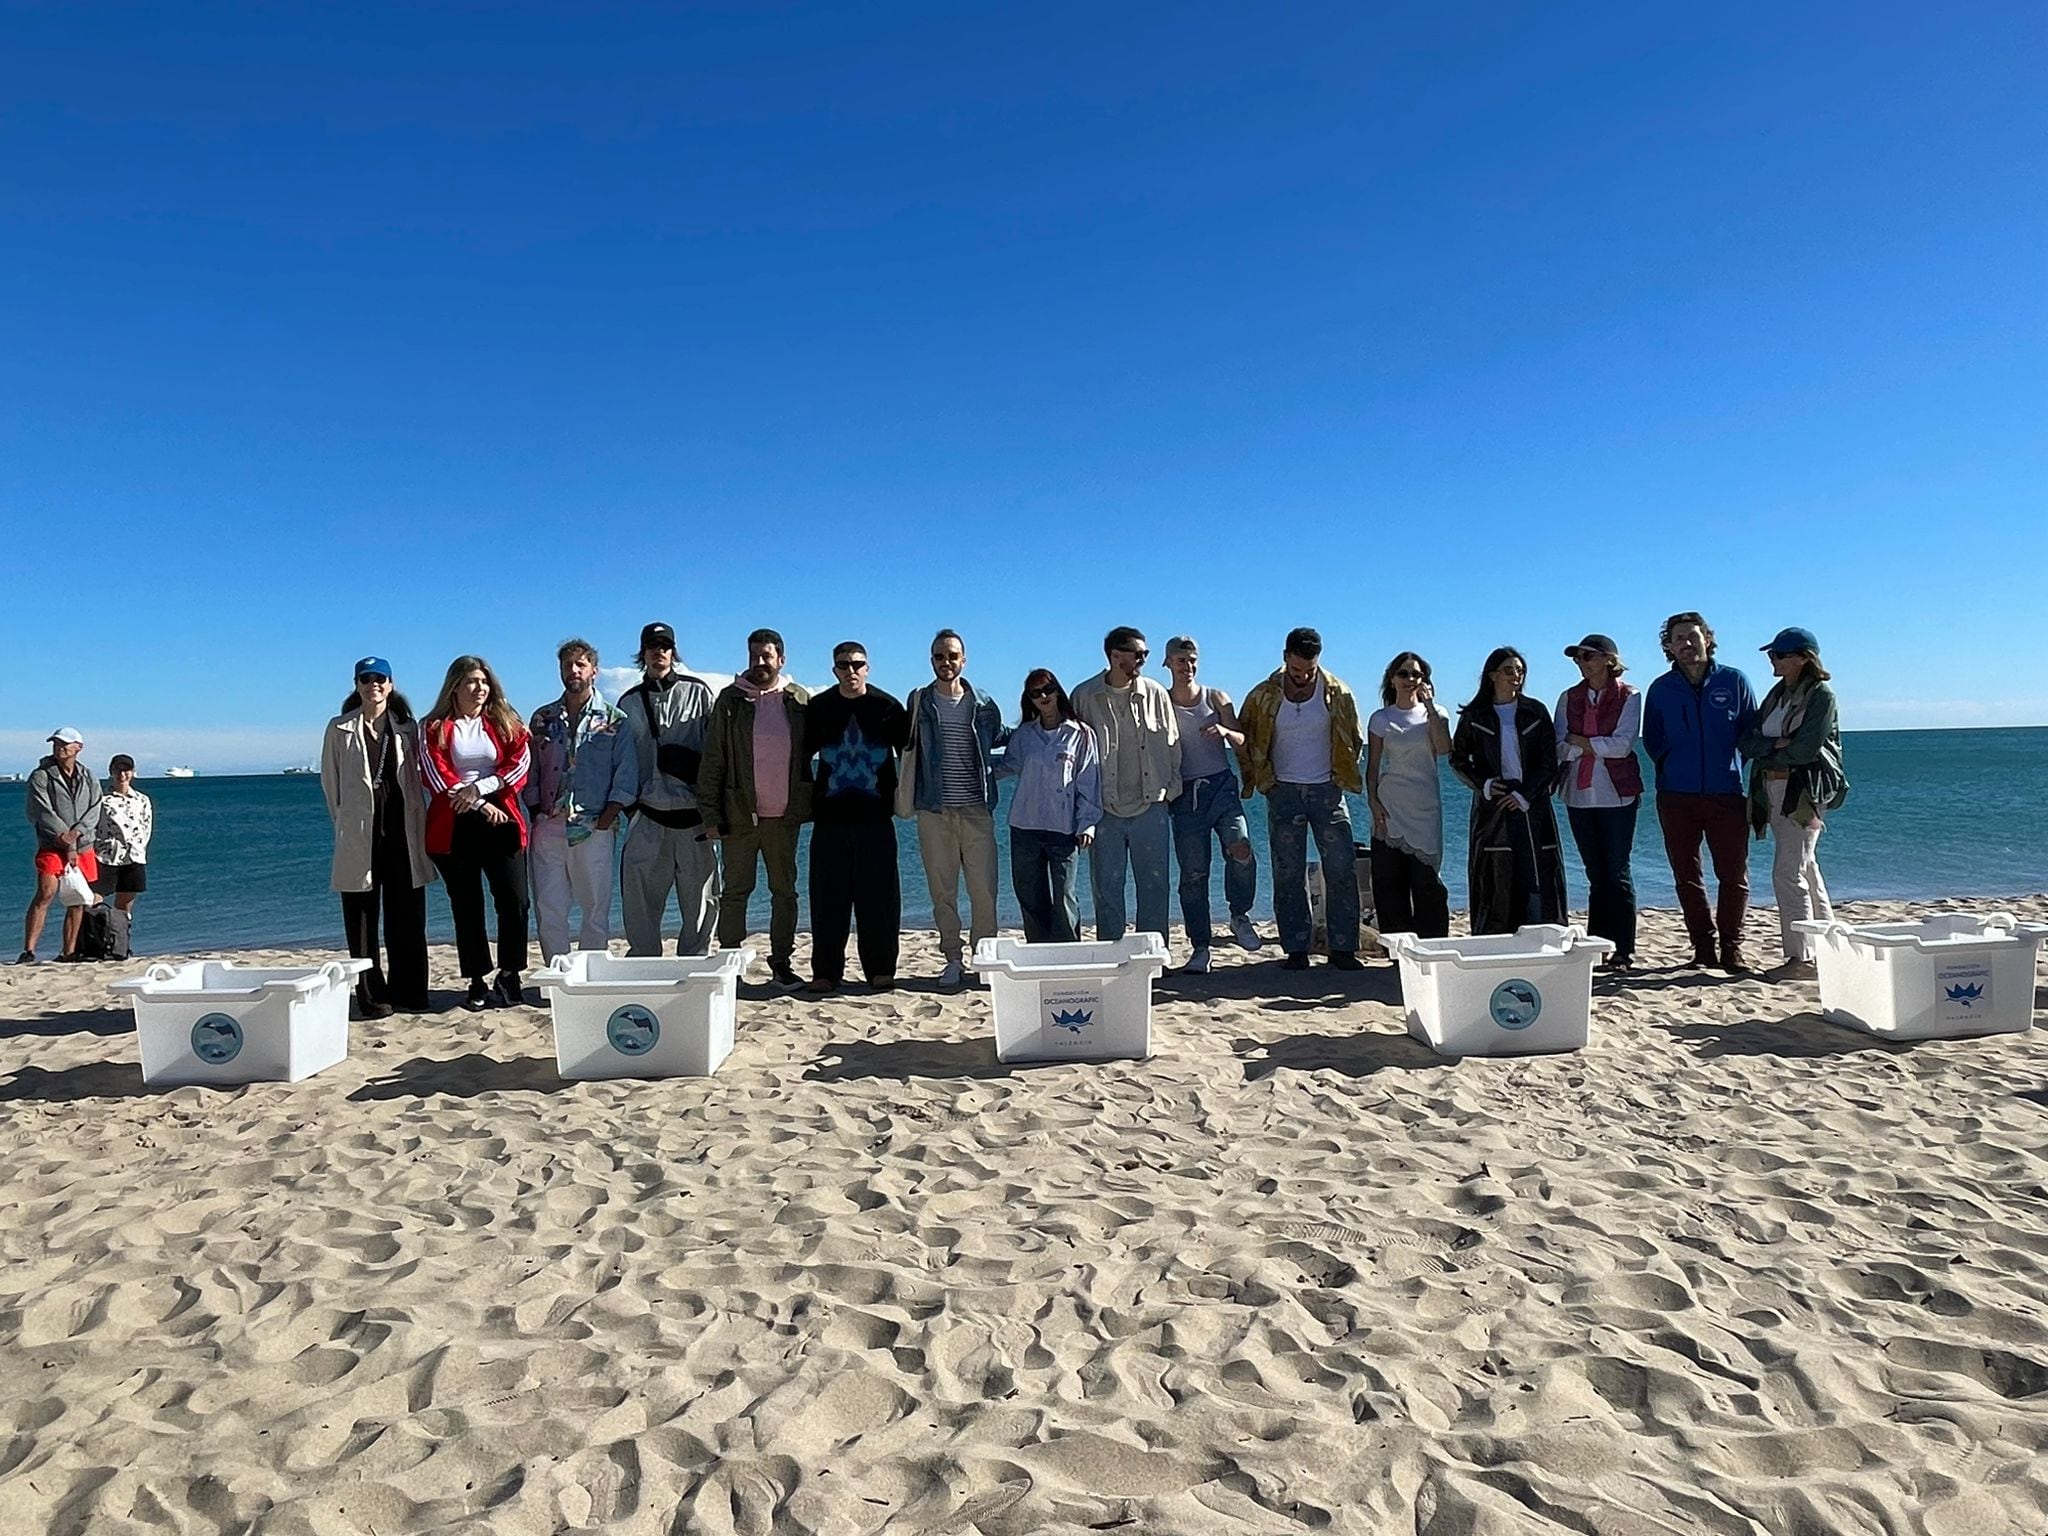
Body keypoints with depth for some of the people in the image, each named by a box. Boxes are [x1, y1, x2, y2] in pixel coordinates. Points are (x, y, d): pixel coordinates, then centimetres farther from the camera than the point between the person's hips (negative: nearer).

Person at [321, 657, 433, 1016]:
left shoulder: (407, 728, 11)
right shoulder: (339, 729, 7)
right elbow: (329, 782, 10)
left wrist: (418, 823, 6)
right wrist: (345, 823, 7)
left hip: (402, 831, 1)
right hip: (359, 835, -1)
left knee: (407, 915, 3)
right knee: (362, 916, 0)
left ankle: (409, 993, 11)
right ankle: (371, 995, 6)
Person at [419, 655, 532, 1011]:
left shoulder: (505, 723, 10)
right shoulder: (434, 728, 6)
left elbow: (520, 762, -2)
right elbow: (436, 775, -3)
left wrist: (480, 787, -14)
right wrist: (481, 806, -9)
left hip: (501, 821, 1)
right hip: (453, 826, 0)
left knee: (514, 900, -8)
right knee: (466, 906, 3)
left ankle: (509, 978, 4)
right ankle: (477, 983, 10)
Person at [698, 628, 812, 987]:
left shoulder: (799, 700, 5)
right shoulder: (730, 700, 2)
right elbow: (712, 761, 1)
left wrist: (810, 805, 3)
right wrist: (711, 813, -5)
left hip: (784, 814, 2)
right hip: (740, 815, -1)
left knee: (785, 891, 8)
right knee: (736, 890, 3)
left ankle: (781, 961, 17)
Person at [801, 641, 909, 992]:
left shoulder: (887, 707, 3)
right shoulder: (817, 709, 7)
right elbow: (801, 755, 14)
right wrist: (807, 798, 6)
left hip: (875, 817, -1)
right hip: (829, 817, 1)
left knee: (878, 896, 1)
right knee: (827, 897, 3)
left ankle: (881, 970, 11)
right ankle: (825, 972, 12)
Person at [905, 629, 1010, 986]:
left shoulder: (983, 705, 7)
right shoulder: (919, 702, 7)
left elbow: (1003, 740, 24)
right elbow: (908, 747, 11)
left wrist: (988, 767, 12)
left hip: (976, 809, 0)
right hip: (934, 809, 0)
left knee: (983, 889, -3)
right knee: (942, 889, 4)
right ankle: (952, 959, 13)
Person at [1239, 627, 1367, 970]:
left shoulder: (1338, 695, -1)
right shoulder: (1263, 697, -3)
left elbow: (1353, 742, 12)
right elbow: (1246, 743, 8)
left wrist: (1343, 776, 8)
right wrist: (1254, 782, 5)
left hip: (1327, 790, 0)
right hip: (1283, 792, 0)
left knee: (1342, 870, -2)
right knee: (1288, 875, 1)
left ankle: (1343, 948, 5)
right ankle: (1295, 949, 8)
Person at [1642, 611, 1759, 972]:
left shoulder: (1733, 681, 4)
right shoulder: (1660, 689, 7)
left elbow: (1751, 732, 10)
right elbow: (1652, 741, 17)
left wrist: (1733, 766, 4)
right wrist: (1672, 767, 7)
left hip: (1726, 793, -1)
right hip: (1676, 796, 1)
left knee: (1734, 872, -1)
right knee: (1686, 875, 4)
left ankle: (1731, 948, 7)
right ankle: (1703, 948, 13)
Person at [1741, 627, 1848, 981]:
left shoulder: (1822, 696, -7)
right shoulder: (1777, 694, 15)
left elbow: (1806, 749, -17)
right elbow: (1748, 742, 7)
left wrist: (1765, 751, -3)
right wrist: (1776, 745, -12)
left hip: (1804, 791, -8)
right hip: (1773, 790, 8)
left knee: (1788, 874, -12)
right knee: (1806, 871, 14)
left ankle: (1802, 958, -6)